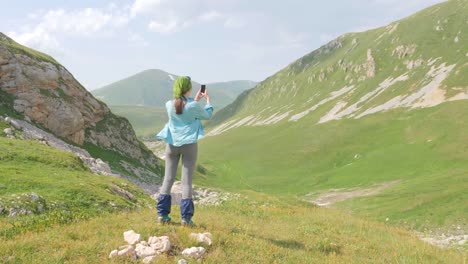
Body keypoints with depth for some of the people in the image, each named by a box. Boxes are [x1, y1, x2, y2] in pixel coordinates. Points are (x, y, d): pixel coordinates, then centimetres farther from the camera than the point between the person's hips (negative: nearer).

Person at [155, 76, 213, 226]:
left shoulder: (169, 105, -4)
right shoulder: (193, 106, -14)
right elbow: (207, 115, 6)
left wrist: (195, 100, 23)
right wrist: (208, 100, 21)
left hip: (172, 144, 3)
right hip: (189, 145, -3)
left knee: (168, 178, 10)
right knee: (186, 181, 2)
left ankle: (162, 215, 9)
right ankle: (186, 218, 3)